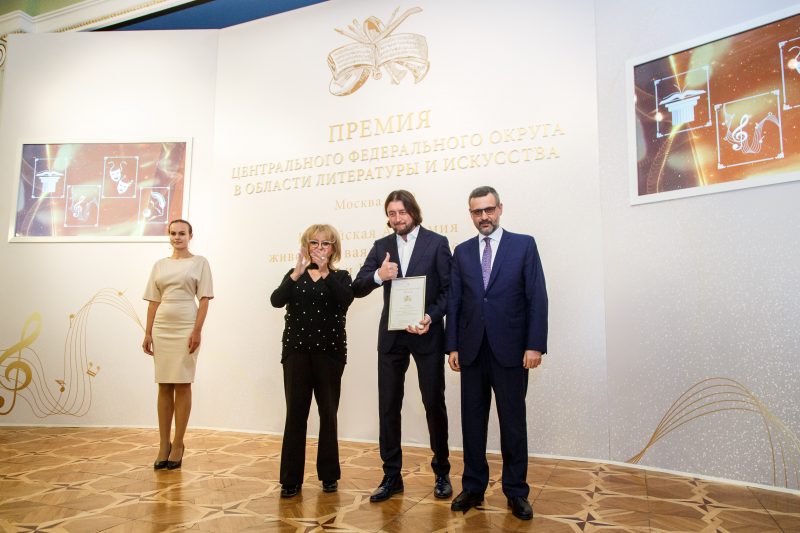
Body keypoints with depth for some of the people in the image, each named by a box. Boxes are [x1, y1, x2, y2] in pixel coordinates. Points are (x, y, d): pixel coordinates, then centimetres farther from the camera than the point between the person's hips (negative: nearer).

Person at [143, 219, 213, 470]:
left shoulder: (199, 262, 2)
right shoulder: (160, 265, 13)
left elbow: (204, 299, -4)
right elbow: (154, 301, 11)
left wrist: (197, 331, -12)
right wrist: (148, 333, 6)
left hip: (186, 329, -4)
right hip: (161, 329, 4)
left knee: (182, 385, 1)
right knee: (164, 386, 7)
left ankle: (178, 445, 9)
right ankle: (163, 445, 15)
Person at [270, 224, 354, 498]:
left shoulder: (341, 277, 7)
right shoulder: (295, 275, 10)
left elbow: (345, 300, -15)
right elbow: (276, 300, -8)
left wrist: (324, 272, -21)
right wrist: (296, 273, -21)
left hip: (329, 351, 0)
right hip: (297, 350, 1)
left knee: (328, 412, 5)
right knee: (295, 413, -2)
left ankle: (329, 475, 19)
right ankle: (291, 479, 7)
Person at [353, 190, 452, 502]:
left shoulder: (436, 242, -2)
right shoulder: (381, 247, 7)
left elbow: (449, 289, -5)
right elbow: (357, 289, 1)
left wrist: (431, 317, -20)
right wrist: (378, 276, -19)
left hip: (427, 334, -3)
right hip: (391, 336, 3)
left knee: (434, 403, 7)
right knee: (388, 405, 6)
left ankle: (441, 473, 25)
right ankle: (392, 476, 20)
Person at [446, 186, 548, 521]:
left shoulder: (524, 245, 2)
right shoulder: (462, 252, 11)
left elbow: (537, 297, -3)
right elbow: (454, 301, 8)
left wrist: (535, 345, -10)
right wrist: (452, 346, 2)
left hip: (510, 350, -3)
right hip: (472, 350, 3)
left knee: (513, 422, 6)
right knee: (472, 421, 9)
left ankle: (516, 492, 20)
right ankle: (473, 487, 23)